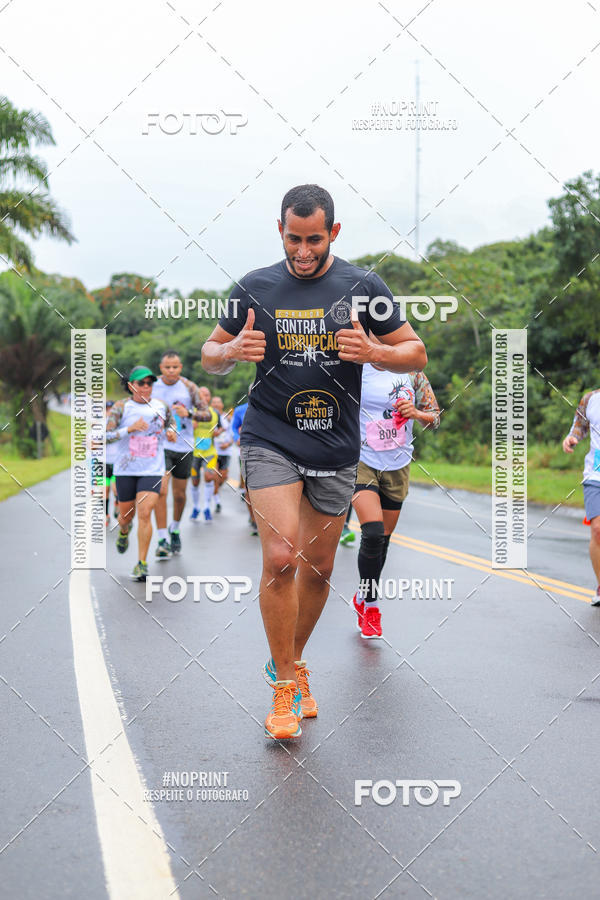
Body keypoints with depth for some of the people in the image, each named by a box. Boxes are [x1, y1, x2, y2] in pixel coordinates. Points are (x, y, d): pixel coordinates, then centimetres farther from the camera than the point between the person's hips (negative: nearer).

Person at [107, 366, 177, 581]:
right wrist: (130, 428, -24)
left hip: (153, 470, 0)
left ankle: (142, 563, -6)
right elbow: (105, 435, -12)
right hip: (126, 469, 0)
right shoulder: (121, 407, -5)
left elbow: (170, 422, 26)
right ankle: (123, 531, 52)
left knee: (145, 514, -14)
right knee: (126, 515, 13)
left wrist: (172, 432, 3)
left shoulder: (161, 406, 4)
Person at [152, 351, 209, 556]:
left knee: (179, 494, 12)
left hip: (184, 447, 2)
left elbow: (206, 414, -1)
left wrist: (189, 413, -18)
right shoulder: (152, 386, -1)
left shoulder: (189, 387, -1)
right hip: (160, 445, -2)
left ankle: (175, 529, 38)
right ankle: (163, 539, -11)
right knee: (161, 491, -16)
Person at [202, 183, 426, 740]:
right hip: (270, 441, -2)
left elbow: (416, 353, 5)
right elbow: (210, 355, 12)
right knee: (280, 557, -16)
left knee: (318, 567, 10)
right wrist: (233, 351, -12)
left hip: (336, 449, 2)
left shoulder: (362, 287, 1)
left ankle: (292, 661, 34)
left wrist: (373, 353, -16)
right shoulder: (255, 288, 2)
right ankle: (285, 685, -1)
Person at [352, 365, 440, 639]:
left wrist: (416, 413, -14)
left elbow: (435, 416, 6)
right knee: (373, 533, -18)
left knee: (383, 539, 10)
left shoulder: (412, 373, 1)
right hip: (362, 461, -3)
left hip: (397, 467, 3)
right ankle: (369, 605, -1)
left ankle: (363, 598, 31)